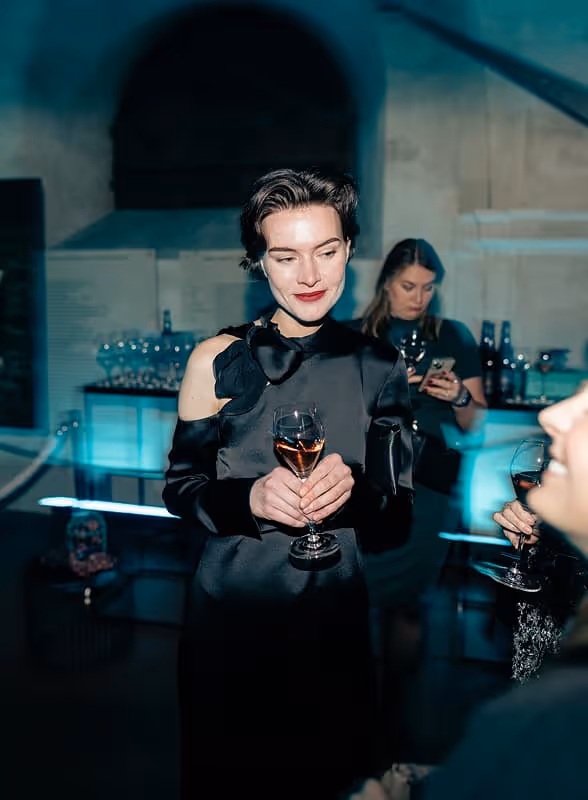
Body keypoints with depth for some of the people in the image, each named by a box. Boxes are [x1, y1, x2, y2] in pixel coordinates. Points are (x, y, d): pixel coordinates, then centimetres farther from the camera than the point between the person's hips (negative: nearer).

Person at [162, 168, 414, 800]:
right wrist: (249, 498, -21)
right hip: (228, 610, -1)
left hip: (335, 613, 1)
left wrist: (356, 491, -22)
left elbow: (398, 518, 0)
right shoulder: (219, 360, -7)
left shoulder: (379, 368, -3)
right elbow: (178, 486, -1)